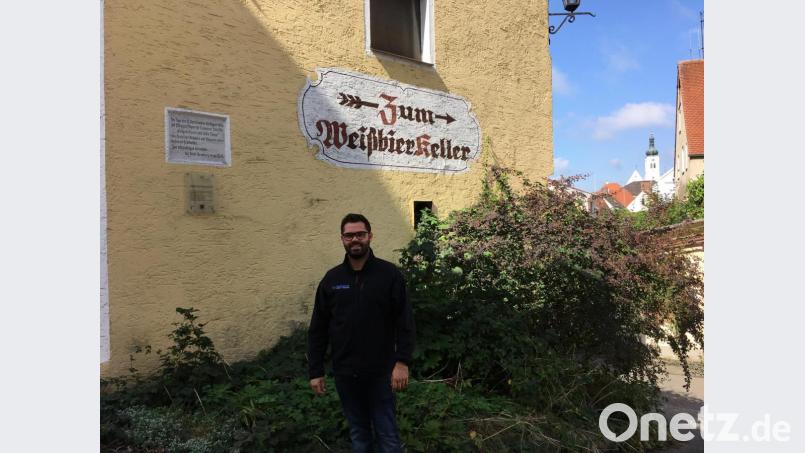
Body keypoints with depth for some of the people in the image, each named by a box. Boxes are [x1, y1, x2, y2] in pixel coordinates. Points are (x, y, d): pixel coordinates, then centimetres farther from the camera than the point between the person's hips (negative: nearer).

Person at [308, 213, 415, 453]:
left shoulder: (389, 274, -6)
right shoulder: (331, 279, 3)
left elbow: (405, 322, -7)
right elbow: (318, 329, 5)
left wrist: (402, 362, -15)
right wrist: (315, 371, 3)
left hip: (381, 371, -3)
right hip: (345, 373, 3)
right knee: (358, 433, 16)